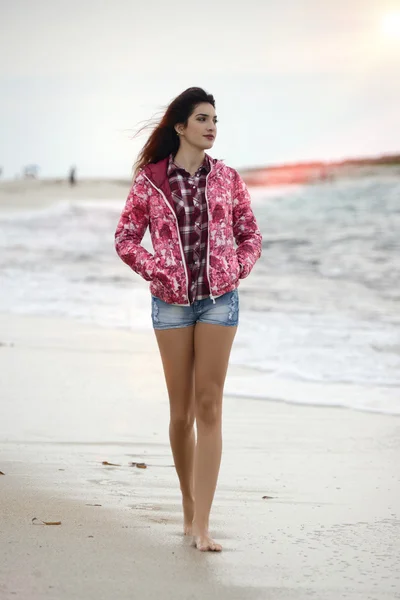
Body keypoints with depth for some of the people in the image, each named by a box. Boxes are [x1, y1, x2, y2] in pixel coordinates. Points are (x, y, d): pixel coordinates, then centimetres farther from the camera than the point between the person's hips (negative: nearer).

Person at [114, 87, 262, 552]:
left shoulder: (227, 179, 6)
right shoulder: (150, 180, 1)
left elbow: (250, 235, 14)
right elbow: (126, 238, 7)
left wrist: (238, 271, -1)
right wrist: (154, 272, -6)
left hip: (220, 299, 0)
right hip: (171, 300, 0)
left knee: (209, 409, -5)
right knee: (181, 411, 6)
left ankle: (202, 524, -7)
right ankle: (188, 508, 23)